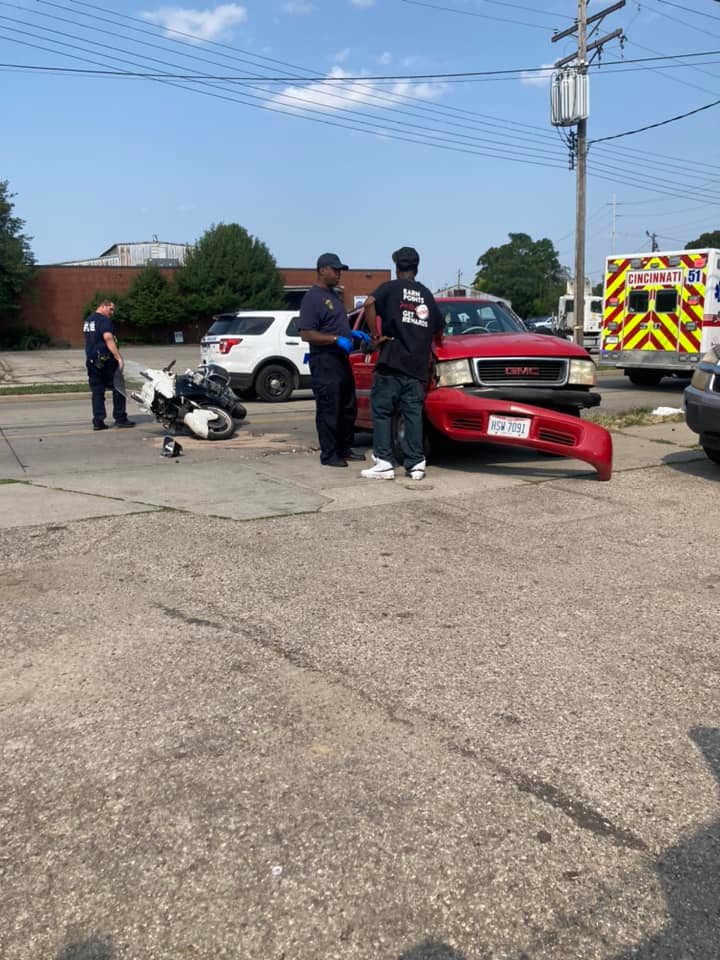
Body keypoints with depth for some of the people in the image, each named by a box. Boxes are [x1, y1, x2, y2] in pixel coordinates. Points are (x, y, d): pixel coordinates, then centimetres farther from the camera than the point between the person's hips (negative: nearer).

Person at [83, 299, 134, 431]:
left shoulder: (87, 321, 19)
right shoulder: (104, 320, -11)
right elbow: (108, 337, -23)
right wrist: (119, 357, -26)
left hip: (91, 361, 8)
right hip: (106, 360, -8)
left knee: (97, 392, 7)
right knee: (118, 388, 2)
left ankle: (98, 422, 3)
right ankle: (120, 418, 4)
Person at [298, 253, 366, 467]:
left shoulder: (335, 295, 17)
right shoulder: (312, 298, -12)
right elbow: (306, 334, -19)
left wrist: (352, 334, 11)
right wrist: (337, 339, -23)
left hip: (341, 360, 10)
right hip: (324, 363, -9)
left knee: (348, 408, 14)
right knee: (328, 411, -5)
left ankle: (345, 449, 24)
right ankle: (328, 455, 3)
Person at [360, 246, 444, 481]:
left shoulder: (391, 288, 4)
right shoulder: (426, 294, 19)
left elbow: (370, 303, -16)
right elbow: (439, 328, 25)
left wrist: (375, 335, -9)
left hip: (391, 364, -4)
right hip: (418, 366, 4)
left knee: (382, 411, 0)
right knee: (413, 414, 5)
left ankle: (384, 463, -5)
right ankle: (416, 464, 1)